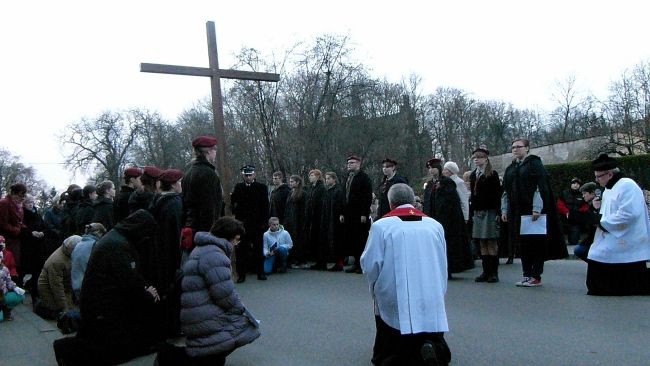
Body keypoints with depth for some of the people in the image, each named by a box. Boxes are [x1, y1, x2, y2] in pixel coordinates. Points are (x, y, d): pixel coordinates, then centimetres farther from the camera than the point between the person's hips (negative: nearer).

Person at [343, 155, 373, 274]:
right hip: (349, 214, 7)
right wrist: (343, 213, 14)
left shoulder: (364, 177, -5)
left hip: (360, 215, -7)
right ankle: (357, 263, 14)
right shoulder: (348, 178, 18)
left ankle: (363, 264, 4)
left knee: (361, 240, -4)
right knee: (350, 240, 6)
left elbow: (368, 197, -11)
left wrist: (364, 214, -17)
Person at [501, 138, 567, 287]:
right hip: (517, 212, 6)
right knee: (522, 245, 7)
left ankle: (536, 277, 3)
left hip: (533, 212, -6)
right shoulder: (510, 169, 16)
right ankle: (527, 275, 13)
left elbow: (540, 187, -12)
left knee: (536, 243, -2)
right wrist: (504, 210, 9)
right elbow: (506, 191, 18)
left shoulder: (534, 164, -3)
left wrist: (536, 209, -19)